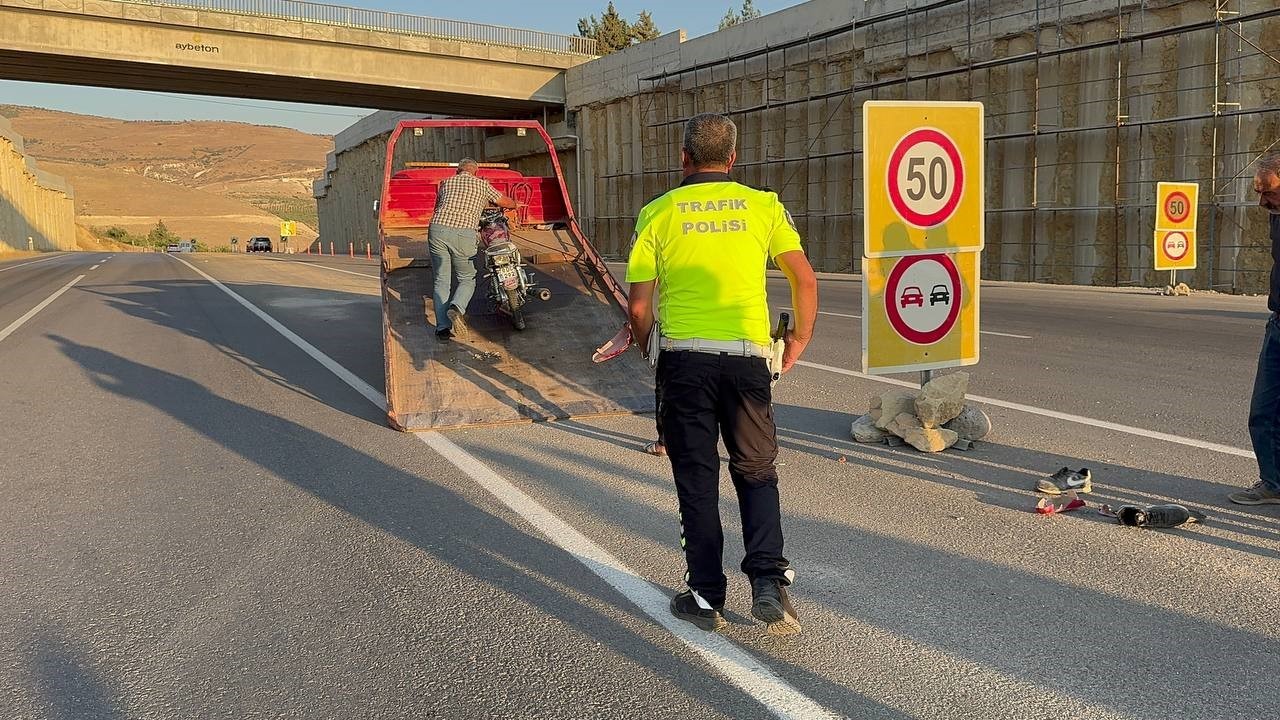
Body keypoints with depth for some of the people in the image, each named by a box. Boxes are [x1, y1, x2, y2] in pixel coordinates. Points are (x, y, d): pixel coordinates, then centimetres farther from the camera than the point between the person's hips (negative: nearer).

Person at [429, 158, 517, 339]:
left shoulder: (446, 183, 23)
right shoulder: (482, 184, 16)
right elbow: (510, 203, 22)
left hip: (437, 229, 2)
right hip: (464, 234, -2)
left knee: (442, 280, 9)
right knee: (467, 280, 13)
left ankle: (442, 326, -3)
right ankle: (456, 308, -16)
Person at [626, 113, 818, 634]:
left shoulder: (658, 213, 3)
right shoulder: (763, 205, 5)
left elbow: (639, 306, 1)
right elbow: (805, 279, -1)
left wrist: (651, 349, 18)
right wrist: (800, 339, 12)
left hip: (684, 358, -1)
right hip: (747, 358, 1)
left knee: (696, 478, 9)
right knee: (757, 472, 15)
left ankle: (706, 597, 14)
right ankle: (768, 580, 1)